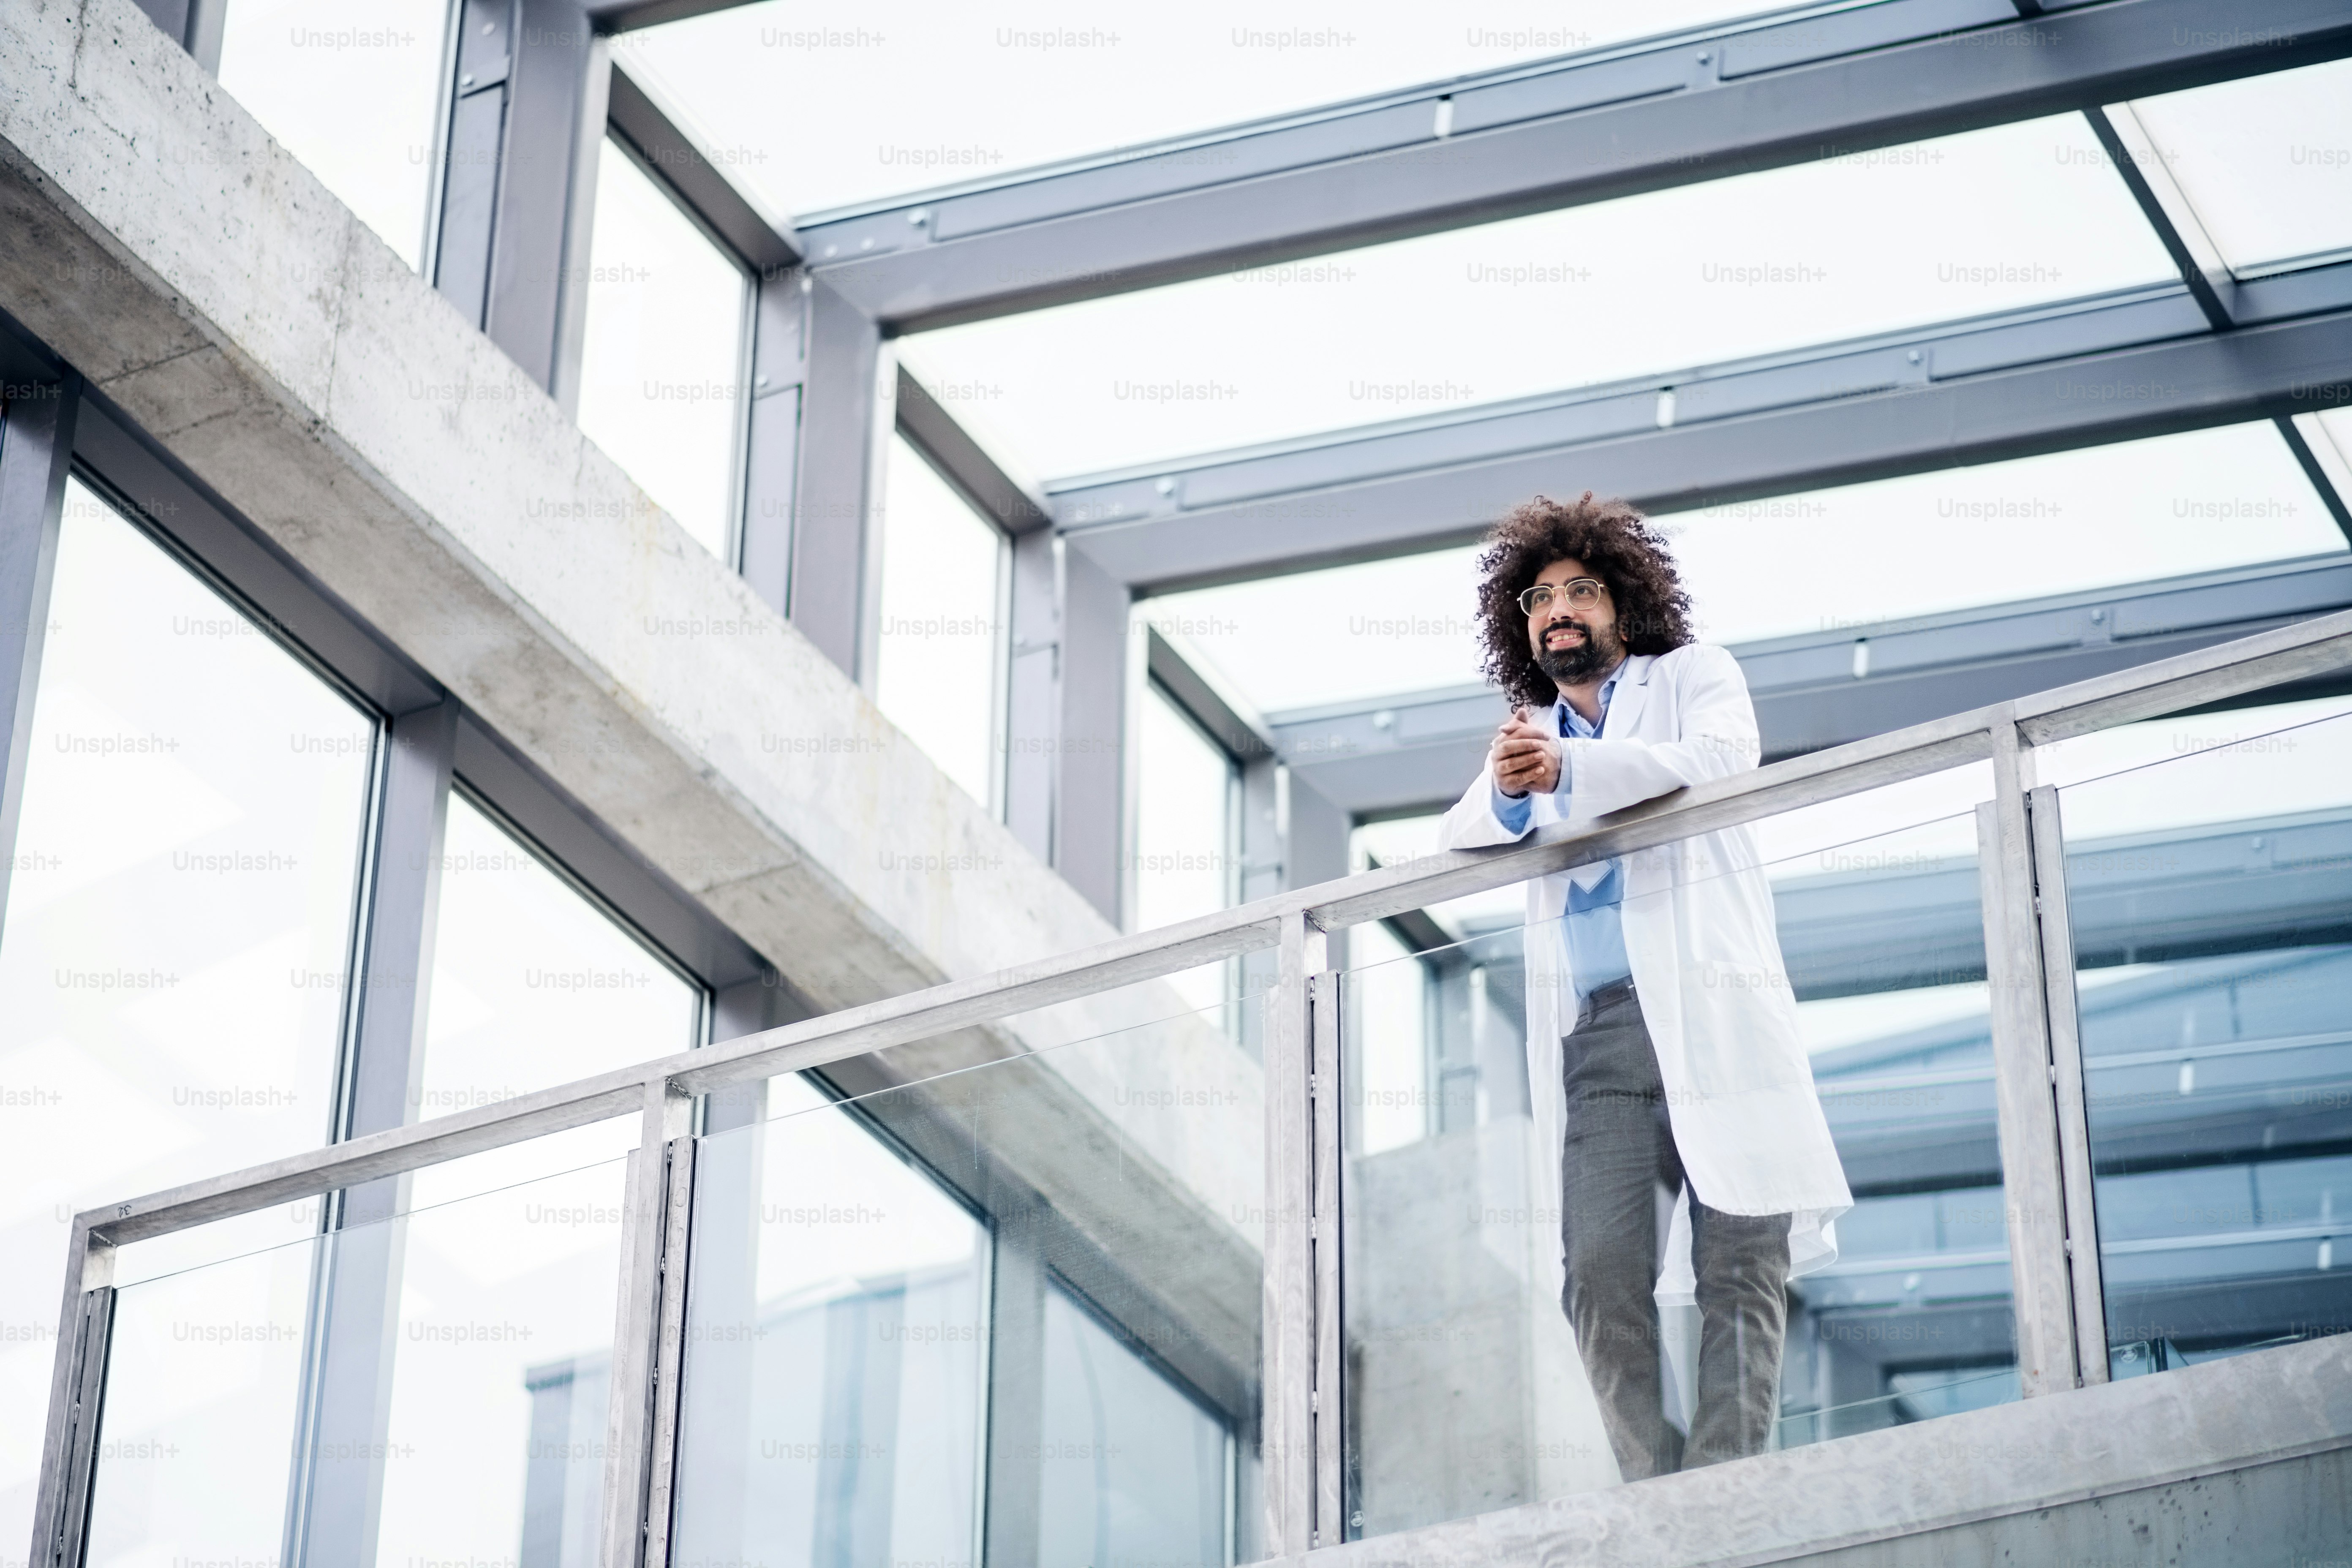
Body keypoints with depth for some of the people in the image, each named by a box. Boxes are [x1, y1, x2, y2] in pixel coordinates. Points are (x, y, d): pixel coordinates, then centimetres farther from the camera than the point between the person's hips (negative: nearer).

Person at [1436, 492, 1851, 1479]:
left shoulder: (1692, 676, 15)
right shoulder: (1528, 732, 27)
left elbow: (1721, 762, -7)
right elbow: (1459, 841, 11)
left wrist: (1571, 771, -19)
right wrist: (1507, 793, -13)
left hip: (1711, 1012, -3)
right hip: (1597, 1030, 3)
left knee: (1740, 1262, -11)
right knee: (1599, 1274, -12)